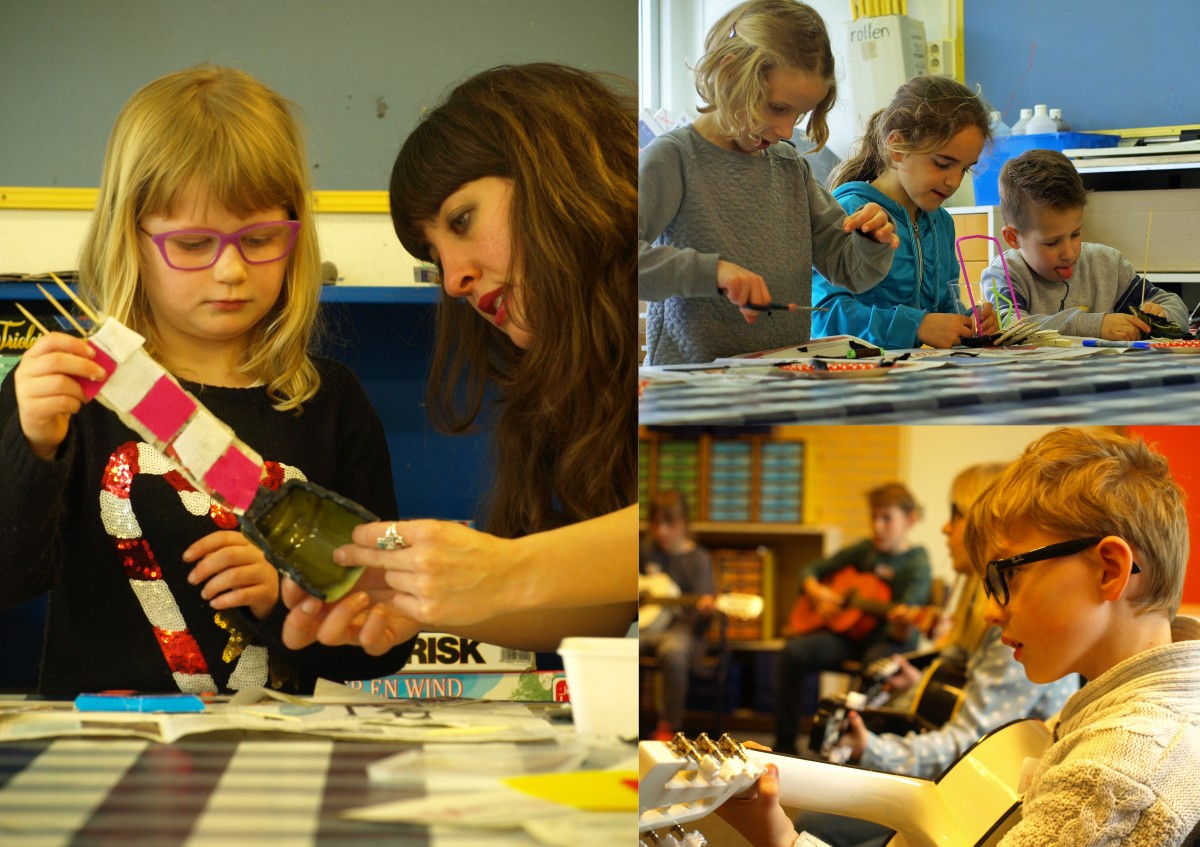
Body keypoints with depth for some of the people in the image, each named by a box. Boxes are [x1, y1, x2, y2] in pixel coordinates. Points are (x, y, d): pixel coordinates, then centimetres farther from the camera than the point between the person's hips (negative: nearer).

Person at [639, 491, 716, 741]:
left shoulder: (697, 558, 1)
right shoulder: (645, 551, 14)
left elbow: (704, 600, -7)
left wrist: (706, 607, -31)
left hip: (682, 627, -4)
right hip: (646, 624, 4)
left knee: (672, 651, -40)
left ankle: (667, 727, -26)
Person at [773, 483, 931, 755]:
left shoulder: (916, 563, -8)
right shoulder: (864, 551, 9)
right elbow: (811, 570, 18)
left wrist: (902, 627, -44)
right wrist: (815, 592, -4)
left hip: (890, 639, -5)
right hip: (849, 633, 5)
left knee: (877, 662, -41)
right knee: (793, 653, -20)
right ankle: (784, 745, -15)